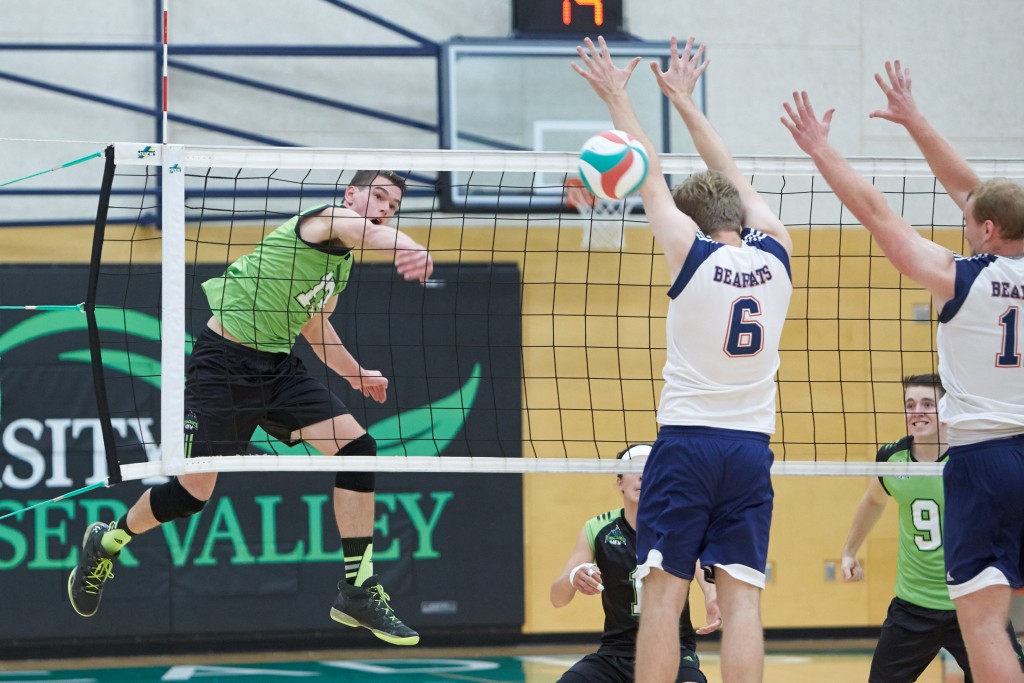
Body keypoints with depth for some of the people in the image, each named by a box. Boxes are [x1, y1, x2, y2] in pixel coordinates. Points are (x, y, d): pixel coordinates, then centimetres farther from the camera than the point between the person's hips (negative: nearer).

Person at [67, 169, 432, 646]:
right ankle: (107, 542, 28)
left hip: (278, 366, 8)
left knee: (356, 446, -11)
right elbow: (365, 231, -40)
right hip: (224, 361, -8)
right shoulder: (327, 219, -14)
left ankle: (357, 589, -4)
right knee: (191, 494, -4)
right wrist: (410, 250, -61)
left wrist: (353, 373, 36)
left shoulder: (344, 265, 13)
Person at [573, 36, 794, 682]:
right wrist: (685, 100, 30)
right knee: (742, 598, -2)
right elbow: (736, 182, 19)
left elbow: (652, 181, 6)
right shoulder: (775, 258, 5)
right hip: (751, 448, 3)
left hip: (686, 442, -3)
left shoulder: (695, 255, -5)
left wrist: (617, 98, 18)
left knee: (664, 594, -3)